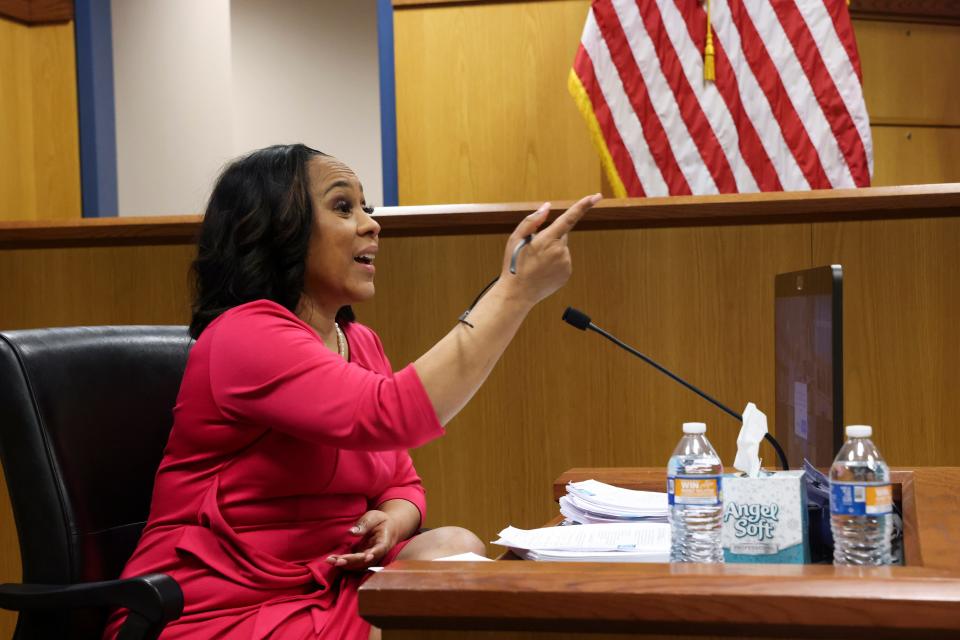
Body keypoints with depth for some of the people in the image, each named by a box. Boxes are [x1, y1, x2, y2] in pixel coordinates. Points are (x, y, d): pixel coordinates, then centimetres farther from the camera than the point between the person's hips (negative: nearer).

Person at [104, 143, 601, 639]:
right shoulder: (244, 335, -18)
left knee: (457, 550, -16)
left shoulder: (359, 343, 9)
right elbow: (392, 415, -32)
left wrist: (389, 523, -12)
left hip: (324, 588, 7)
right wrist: (515, 290, -30)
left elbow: (402, 485, 14)